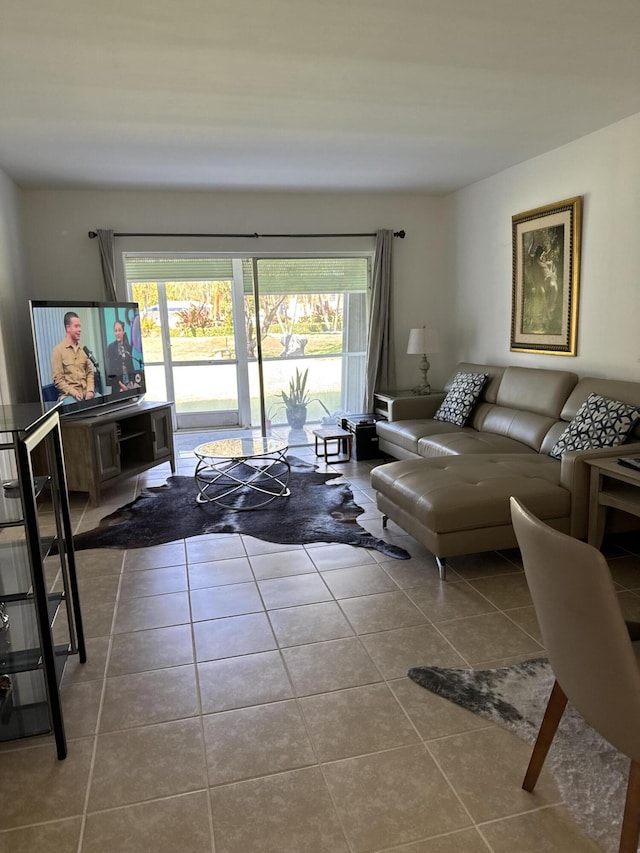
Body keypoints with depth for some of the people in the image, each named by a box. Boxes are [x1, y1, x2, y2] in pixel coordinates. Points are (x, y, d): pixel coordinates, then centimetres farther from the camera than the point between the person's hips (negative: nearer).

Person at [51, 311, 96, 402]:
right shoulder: (58, 350, 1)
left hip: (86, 393, 4)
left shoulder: (83, 349, 15)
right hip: (68, 395, -4)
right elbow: (58, 380, -4)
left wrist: (90, 390, -2)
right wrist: (74, 393, -15)